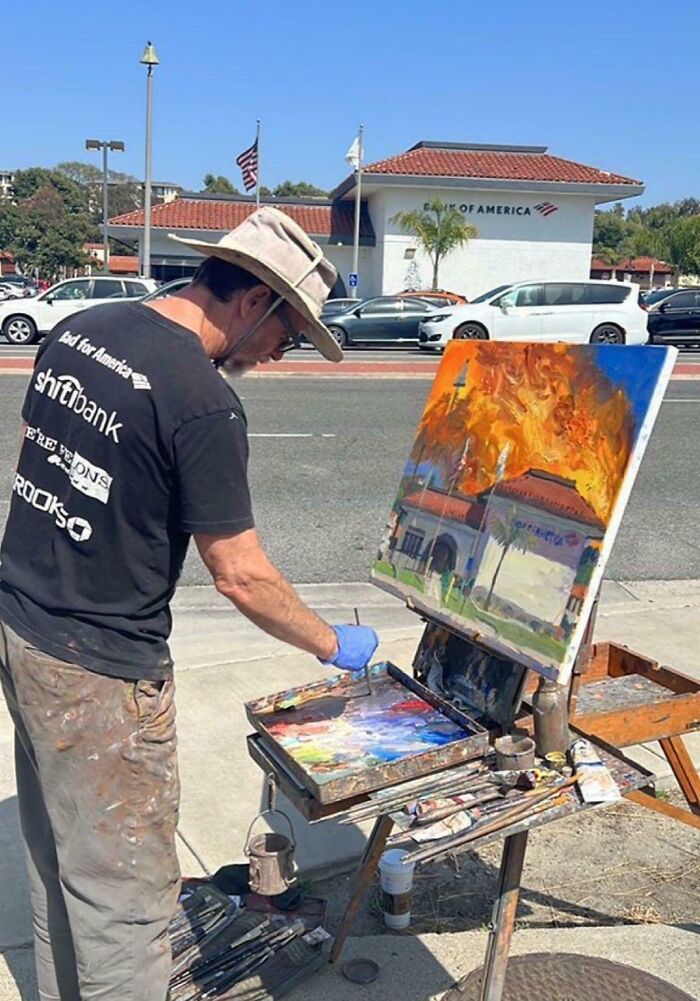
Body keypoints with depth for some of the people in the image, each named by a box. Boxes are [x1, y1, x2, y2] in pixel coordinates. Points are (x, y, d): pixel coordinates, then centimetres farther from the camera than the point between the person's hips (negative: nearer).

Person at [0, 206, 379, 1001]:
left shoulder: (75, 330, 3)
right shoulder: (203, 402, -22)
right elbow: (240, 577, -18)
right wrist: (336, 647, -3)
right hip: (99, 673, -9)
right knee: (125, 894, 8)